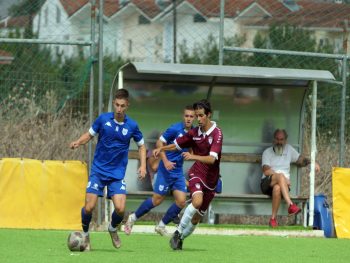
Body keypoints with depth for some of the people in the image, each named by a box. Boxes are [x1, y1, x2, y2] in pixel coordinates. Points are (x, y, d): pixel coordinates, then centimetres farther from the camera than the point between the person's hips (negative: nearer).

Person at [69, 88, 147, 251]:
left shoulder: (132, 126, -4)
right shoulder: (103, 119, -6)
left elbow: (141, 145, 11)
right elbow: (90, 134, 9)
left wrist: (143, 166, -1)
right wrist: (78, 142, -10)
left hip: (117, 173, 0)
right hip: (98, 170, 0)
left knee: (120, 208, -14)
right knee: (89, 207, -10)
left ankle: (113, 229, 21)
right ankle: (85, 234, 19)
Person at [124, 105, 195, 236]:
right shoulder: (175, 129, -15)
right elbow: (159, 143, -12)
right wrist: (165, 161, -20)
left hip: (178, 171, 6)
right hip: (166, 170, -6)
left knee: (181, 201, -4)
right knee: (157, 200, -3)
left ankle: (161, 225, 13)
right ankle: (133, 218, 17)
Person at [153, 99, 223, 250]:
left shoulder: (217, 134, -12)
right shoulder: (194, 133, 2)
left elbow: (212, 159, -25)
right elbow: (177, 145, 17)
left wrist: (193, 157, -40)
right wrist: (161, 149, -1)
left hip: (211, 180, 0)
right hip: (196, 174, 0)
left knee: (197, 217, 5)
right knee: (197, 201, -30)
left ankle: (181, 238, 27)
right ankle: (178, 232, -20)